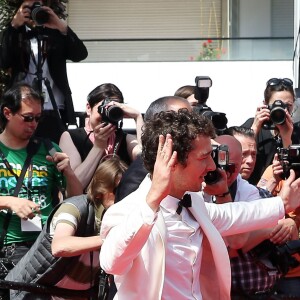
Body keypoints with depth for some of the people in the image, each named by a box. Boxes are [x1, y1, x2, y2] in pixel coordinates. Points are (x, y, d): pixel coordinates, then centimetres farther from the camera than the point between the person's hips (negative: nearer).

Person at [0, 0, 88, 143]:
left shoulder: (57, 34, 11)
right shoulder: (15, 34, 12)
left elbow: (80, 54, -4)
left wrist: (62, 27, -15)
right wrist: (13, 26, -12)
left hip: (53, 112, 0)